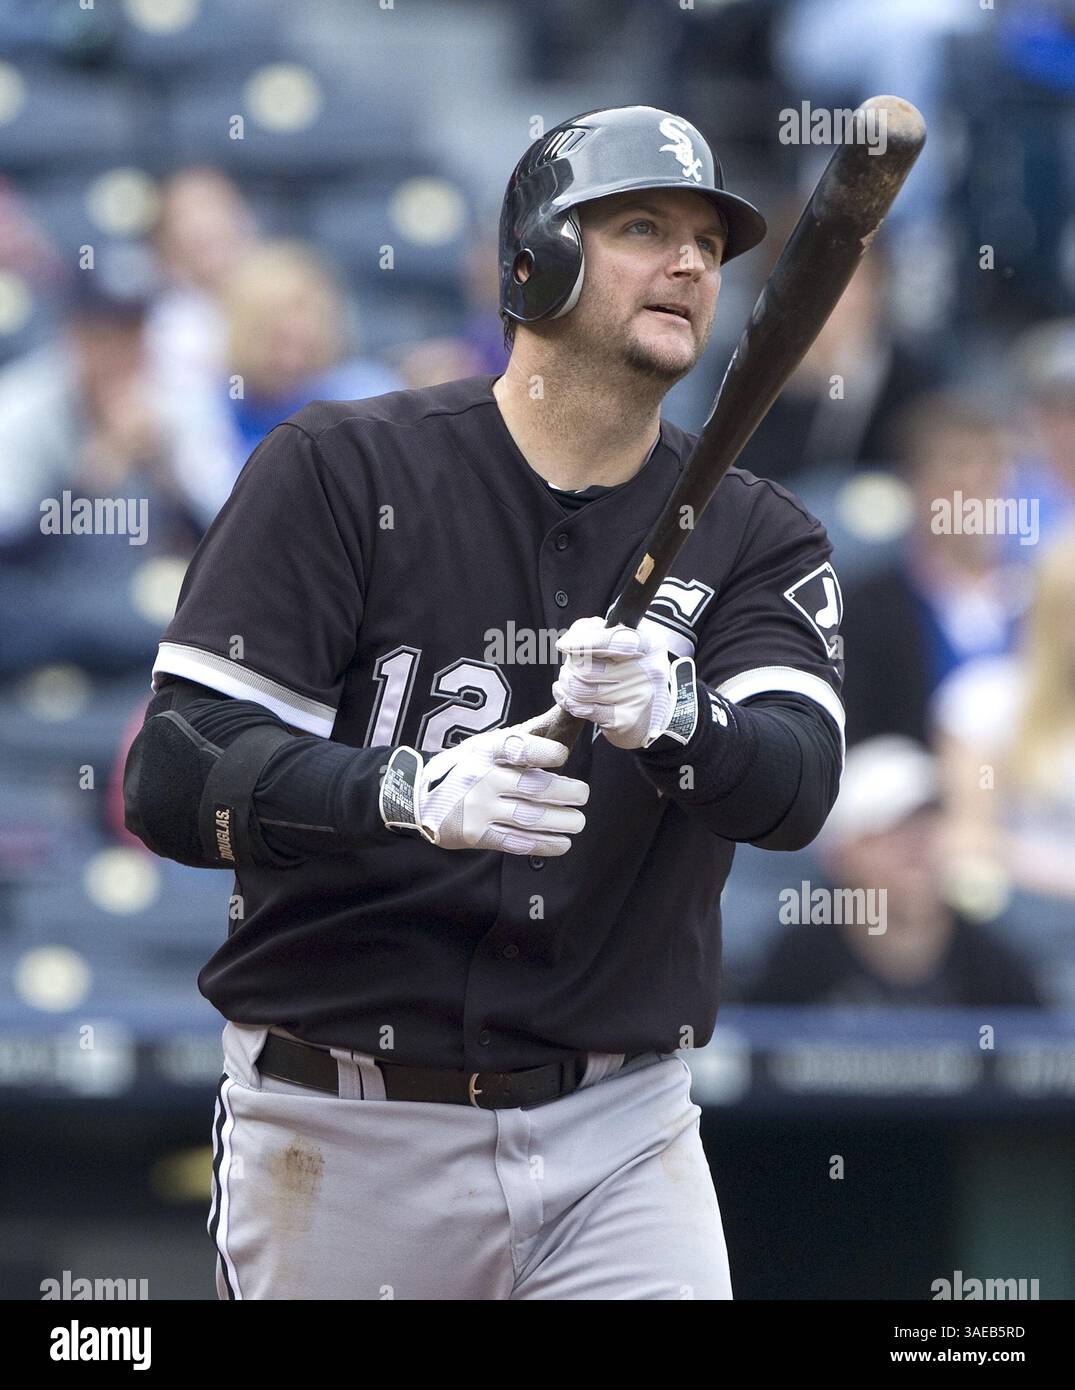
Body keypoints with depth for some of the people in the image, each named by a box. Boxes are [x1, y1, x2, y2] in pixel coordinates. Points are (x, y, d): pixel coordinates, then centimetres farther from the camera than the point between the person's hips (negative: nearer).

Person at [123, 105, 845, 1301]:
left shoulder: (754, 538, 6)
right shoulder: (340, 472, -4)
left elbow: (797, 788, -13)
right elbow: (170, 782, -13)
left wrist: (669, 718, -35)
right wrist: (410, 794, -30)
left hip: (616, 1143, 2)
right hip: (342, 1142, -2)